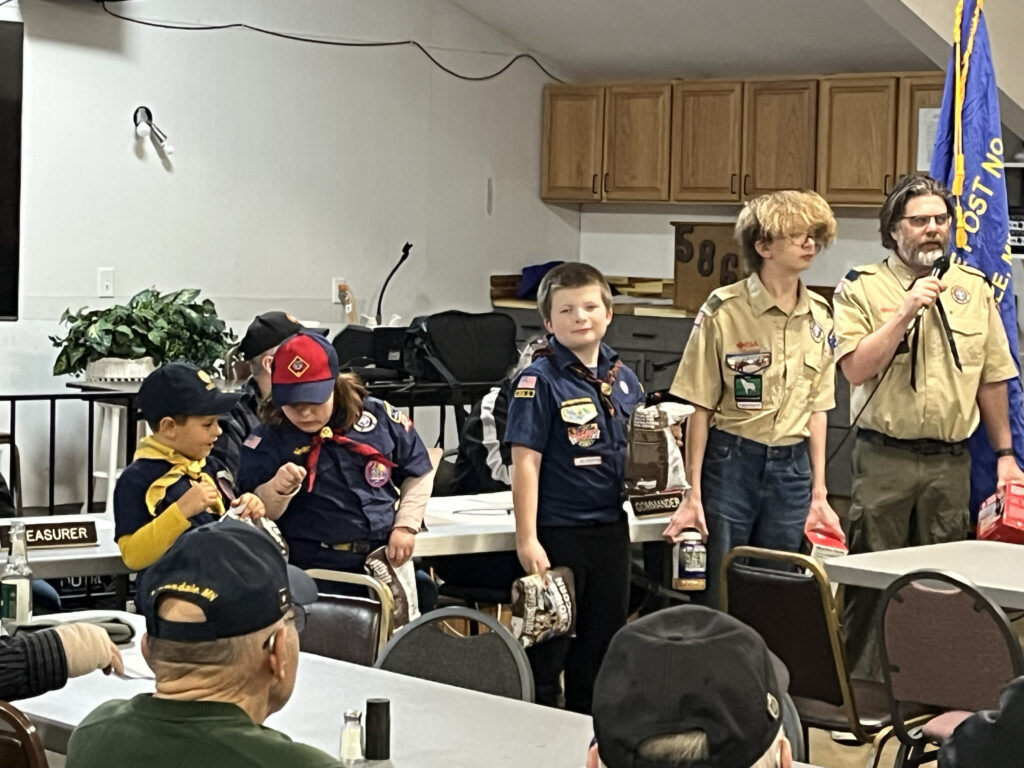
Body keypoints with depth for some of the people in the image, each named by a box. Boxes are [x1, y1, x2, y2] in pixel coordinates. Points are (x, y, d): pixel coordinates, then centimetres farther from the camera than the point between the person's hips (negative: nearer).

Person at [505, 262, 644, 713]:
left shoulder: (623, 378, 7)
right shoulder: (540, 380, -10)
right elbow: (526, 460, -13)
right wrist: (527, 539, -17)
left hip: (611, 528, 6)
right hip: (557, 533, -6)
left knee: (603, 643, 14)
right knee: (547, 646, 2)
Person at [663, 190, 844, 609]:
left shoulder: (820, 316, 7)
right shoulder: (724, 310, -7)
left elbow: (816, 409, 12)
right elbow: (701, 408, -6)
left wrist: (819, 494, 10)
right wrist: (693, 495, -8)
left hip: (791, 468, 4)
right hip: (730, 462, -4)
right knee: (716, 597, 0)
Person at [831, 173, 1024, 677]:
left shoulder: (973, 289, 10)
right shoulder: (861, 288, -1)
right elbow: (856, 368, -12)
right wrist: (906, 310, -17)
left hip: (951, 461, 3)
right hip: (885, 459, -3)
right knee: (872, 580, -2)